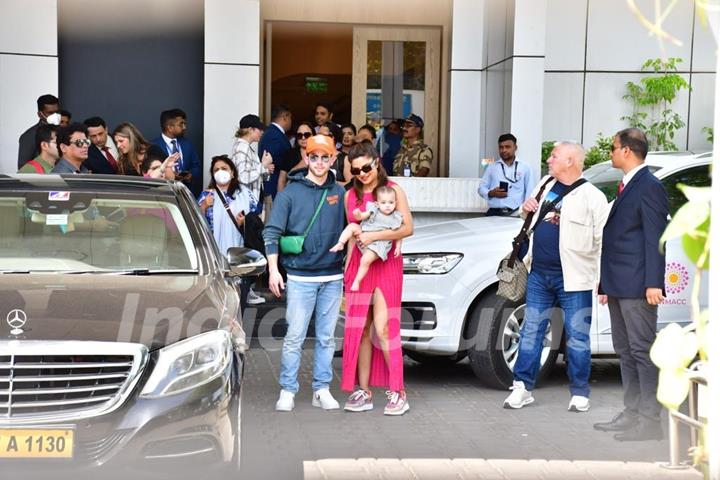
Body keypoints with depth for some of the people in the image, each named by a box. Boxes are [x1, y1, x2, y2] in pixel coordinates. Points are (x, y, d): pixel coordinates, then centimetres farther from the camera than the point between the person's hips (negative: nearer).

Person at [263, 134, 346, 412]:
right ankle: (287, 391, 5)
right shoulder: (290, 193, 0)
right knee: (294, 337, -3)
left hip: (333, 277, 3)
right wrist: (273, 270, -9)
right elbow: (272, 232, -2)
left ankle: (322, 390, 15)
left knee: (327, 337, 7)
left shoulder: (339, 193, 8)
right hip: (300, 277, -3)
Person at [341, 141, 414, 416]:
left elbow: (408, 228, -8)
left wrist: (374, 236, -17)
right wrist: (347, 267, 16)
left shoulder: (393, 190, -1)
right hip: (358, 266, 5)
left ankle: (398, 393, -5)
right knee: (360, 330, 3)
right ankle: (363, 391, 9)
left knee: (383, 329, -11)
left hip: (386, 266, -5)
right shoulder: (351, 196, 14)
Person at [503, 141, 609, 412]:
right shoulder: (546, 184, 12)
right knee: (531, 331, 7)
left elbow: (604, 240, -10)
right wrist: (527, 209, 5)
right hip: (539, 273, 6)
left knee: (577, 337, 2)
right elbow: (534, 218, 29)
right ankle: (522, 388, 14)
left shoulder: (592, 197, -8)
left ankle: (580, 393, 13)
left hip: (573, 278, -6)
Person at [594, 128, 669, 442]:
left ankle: (650, 421, -3)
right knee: (625, 351, 14)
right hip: (619, 286, 10)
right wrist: (606, 281, 22)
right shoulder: (627, 186, 19)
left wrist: (653, 283, -21)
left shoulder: (649, 187, -11)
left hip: (637, 287, -10)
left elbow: (655, 238, -16)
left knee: (643, 351, -7)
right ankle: (632, 414, 22)